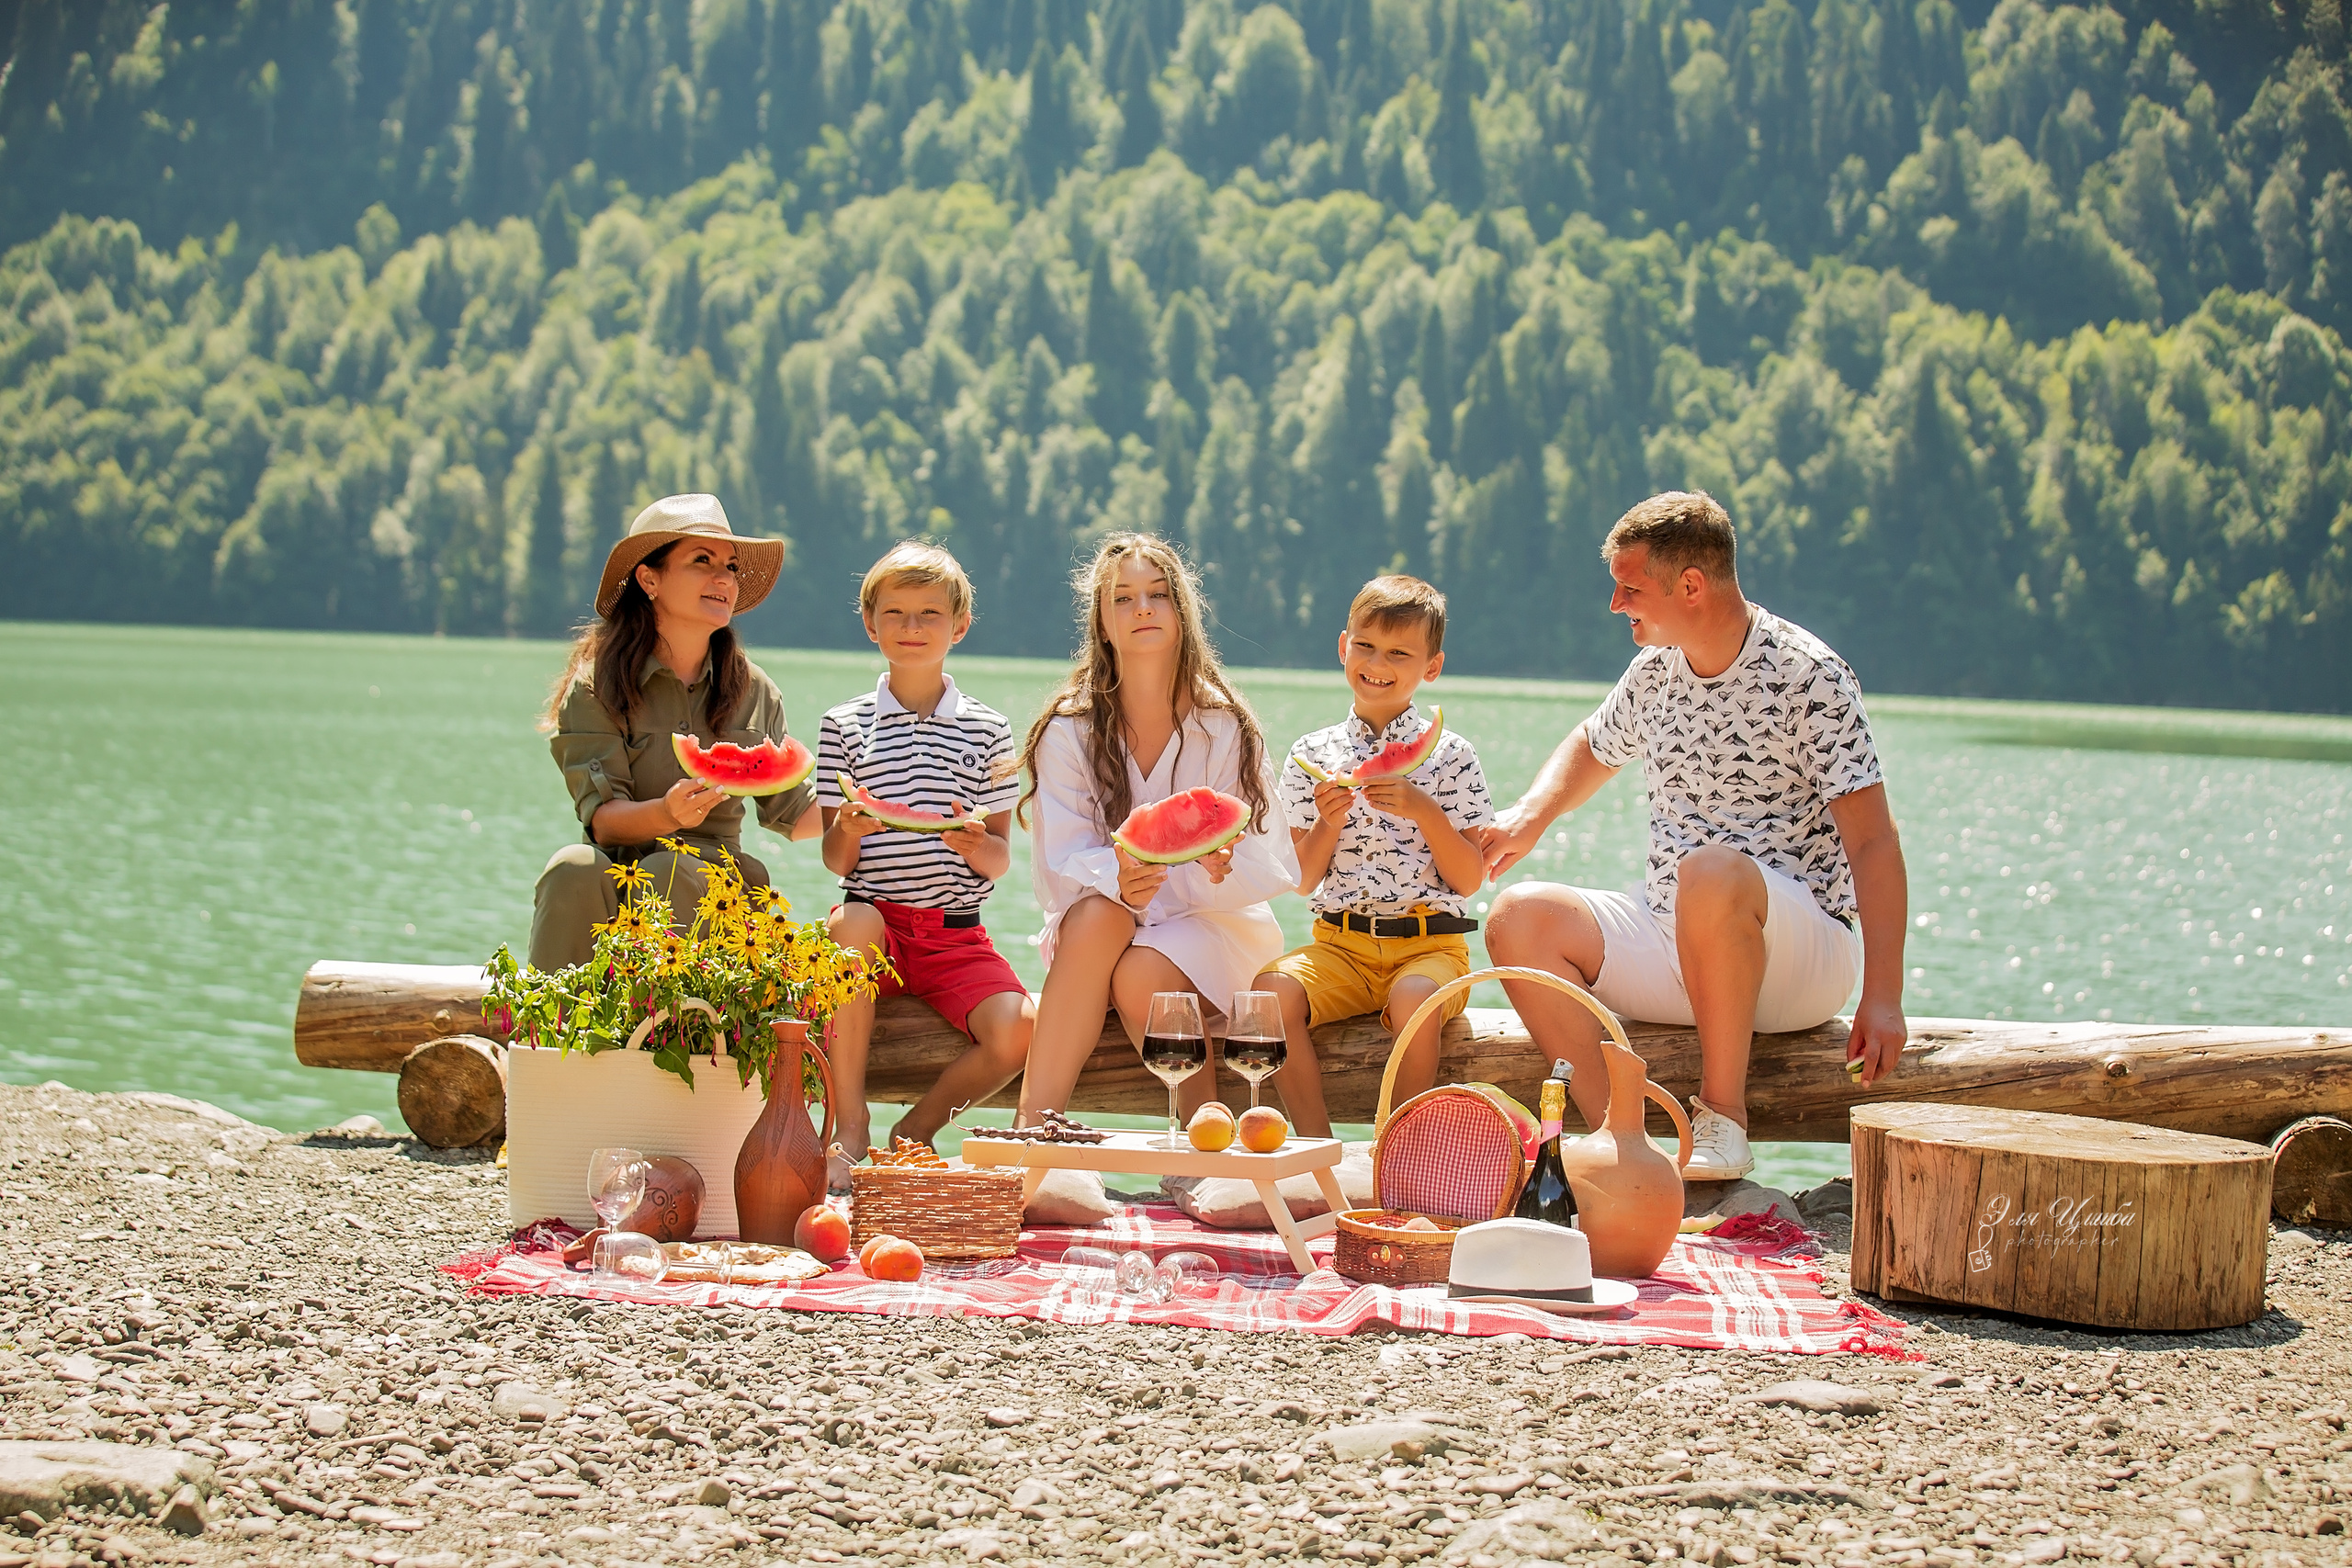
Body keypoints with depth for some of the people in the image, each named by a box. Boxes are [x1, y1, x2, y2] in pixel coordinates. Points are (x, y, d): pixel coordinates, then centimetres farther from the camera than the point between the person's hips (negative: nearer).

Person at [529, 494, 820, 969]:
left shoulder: (753, 692, 9)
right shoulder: (597, 683, -2)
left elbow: (793, 812, 18)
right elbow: (602, 818, -11)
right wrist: (665, 814, -31)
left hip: (711, 882, 1)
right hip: (618, 877, -1)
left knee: (671, 872, -32)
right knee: (575, 868, -34)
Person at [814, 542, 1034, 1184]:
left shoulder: (987, 729, 8)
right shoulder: (845, 726, 7)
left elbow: (1001, 861, 6)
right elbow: (835, 862, 4)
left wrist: (979, 846, -17)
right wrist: (848, 832, -19)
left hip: (956, 933, 1)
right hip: (876, 921, -1)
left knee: (1018, 1032, -25)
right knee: (853, 920, -37)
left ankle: (915, 1130, 5)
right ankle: (850, 1130, -25)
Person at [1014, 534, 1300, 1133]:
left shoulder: (1224, 727, -5)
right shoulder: (1068, 730, -3)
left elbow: (1259, 867, -9)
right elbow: (1060, 866, -9)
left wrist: (1216, 870, -33)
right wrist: (1118, 877, -32)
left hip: (1211, 921, -1)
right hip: (1098, 927, 1)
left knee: (1140, 976, -33)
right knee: (1098, 913, -33)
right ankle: (1032, 1131, -37)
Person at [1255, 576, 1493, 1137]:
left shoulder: (1450, 757, 3)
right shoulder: (1313, 756, 9)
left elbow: (1468, 880, -1)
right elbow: (1304, 881, 8)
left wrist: (1424, 812, -14)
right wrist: (1327, 822, -9)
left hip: (1429, 945, -2)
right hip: (1340, 943, 3)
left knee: (1413, 999, -36)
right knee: (1272, 989, -27)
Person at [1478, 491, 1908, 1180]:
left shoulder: (1807, 676, -12)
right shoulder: (1655, 671, 8)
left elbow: (1873, 843, -16)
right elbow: (1592, 749, 30)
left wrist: (1882, 998, -25)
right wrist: (1531, 815, 8)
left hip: (1801, 954, -7)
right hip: (1669, 942, 7)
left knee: (1712, 870, -39)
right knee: (1520, 916, -15)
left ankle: (1722, 1119, -25)